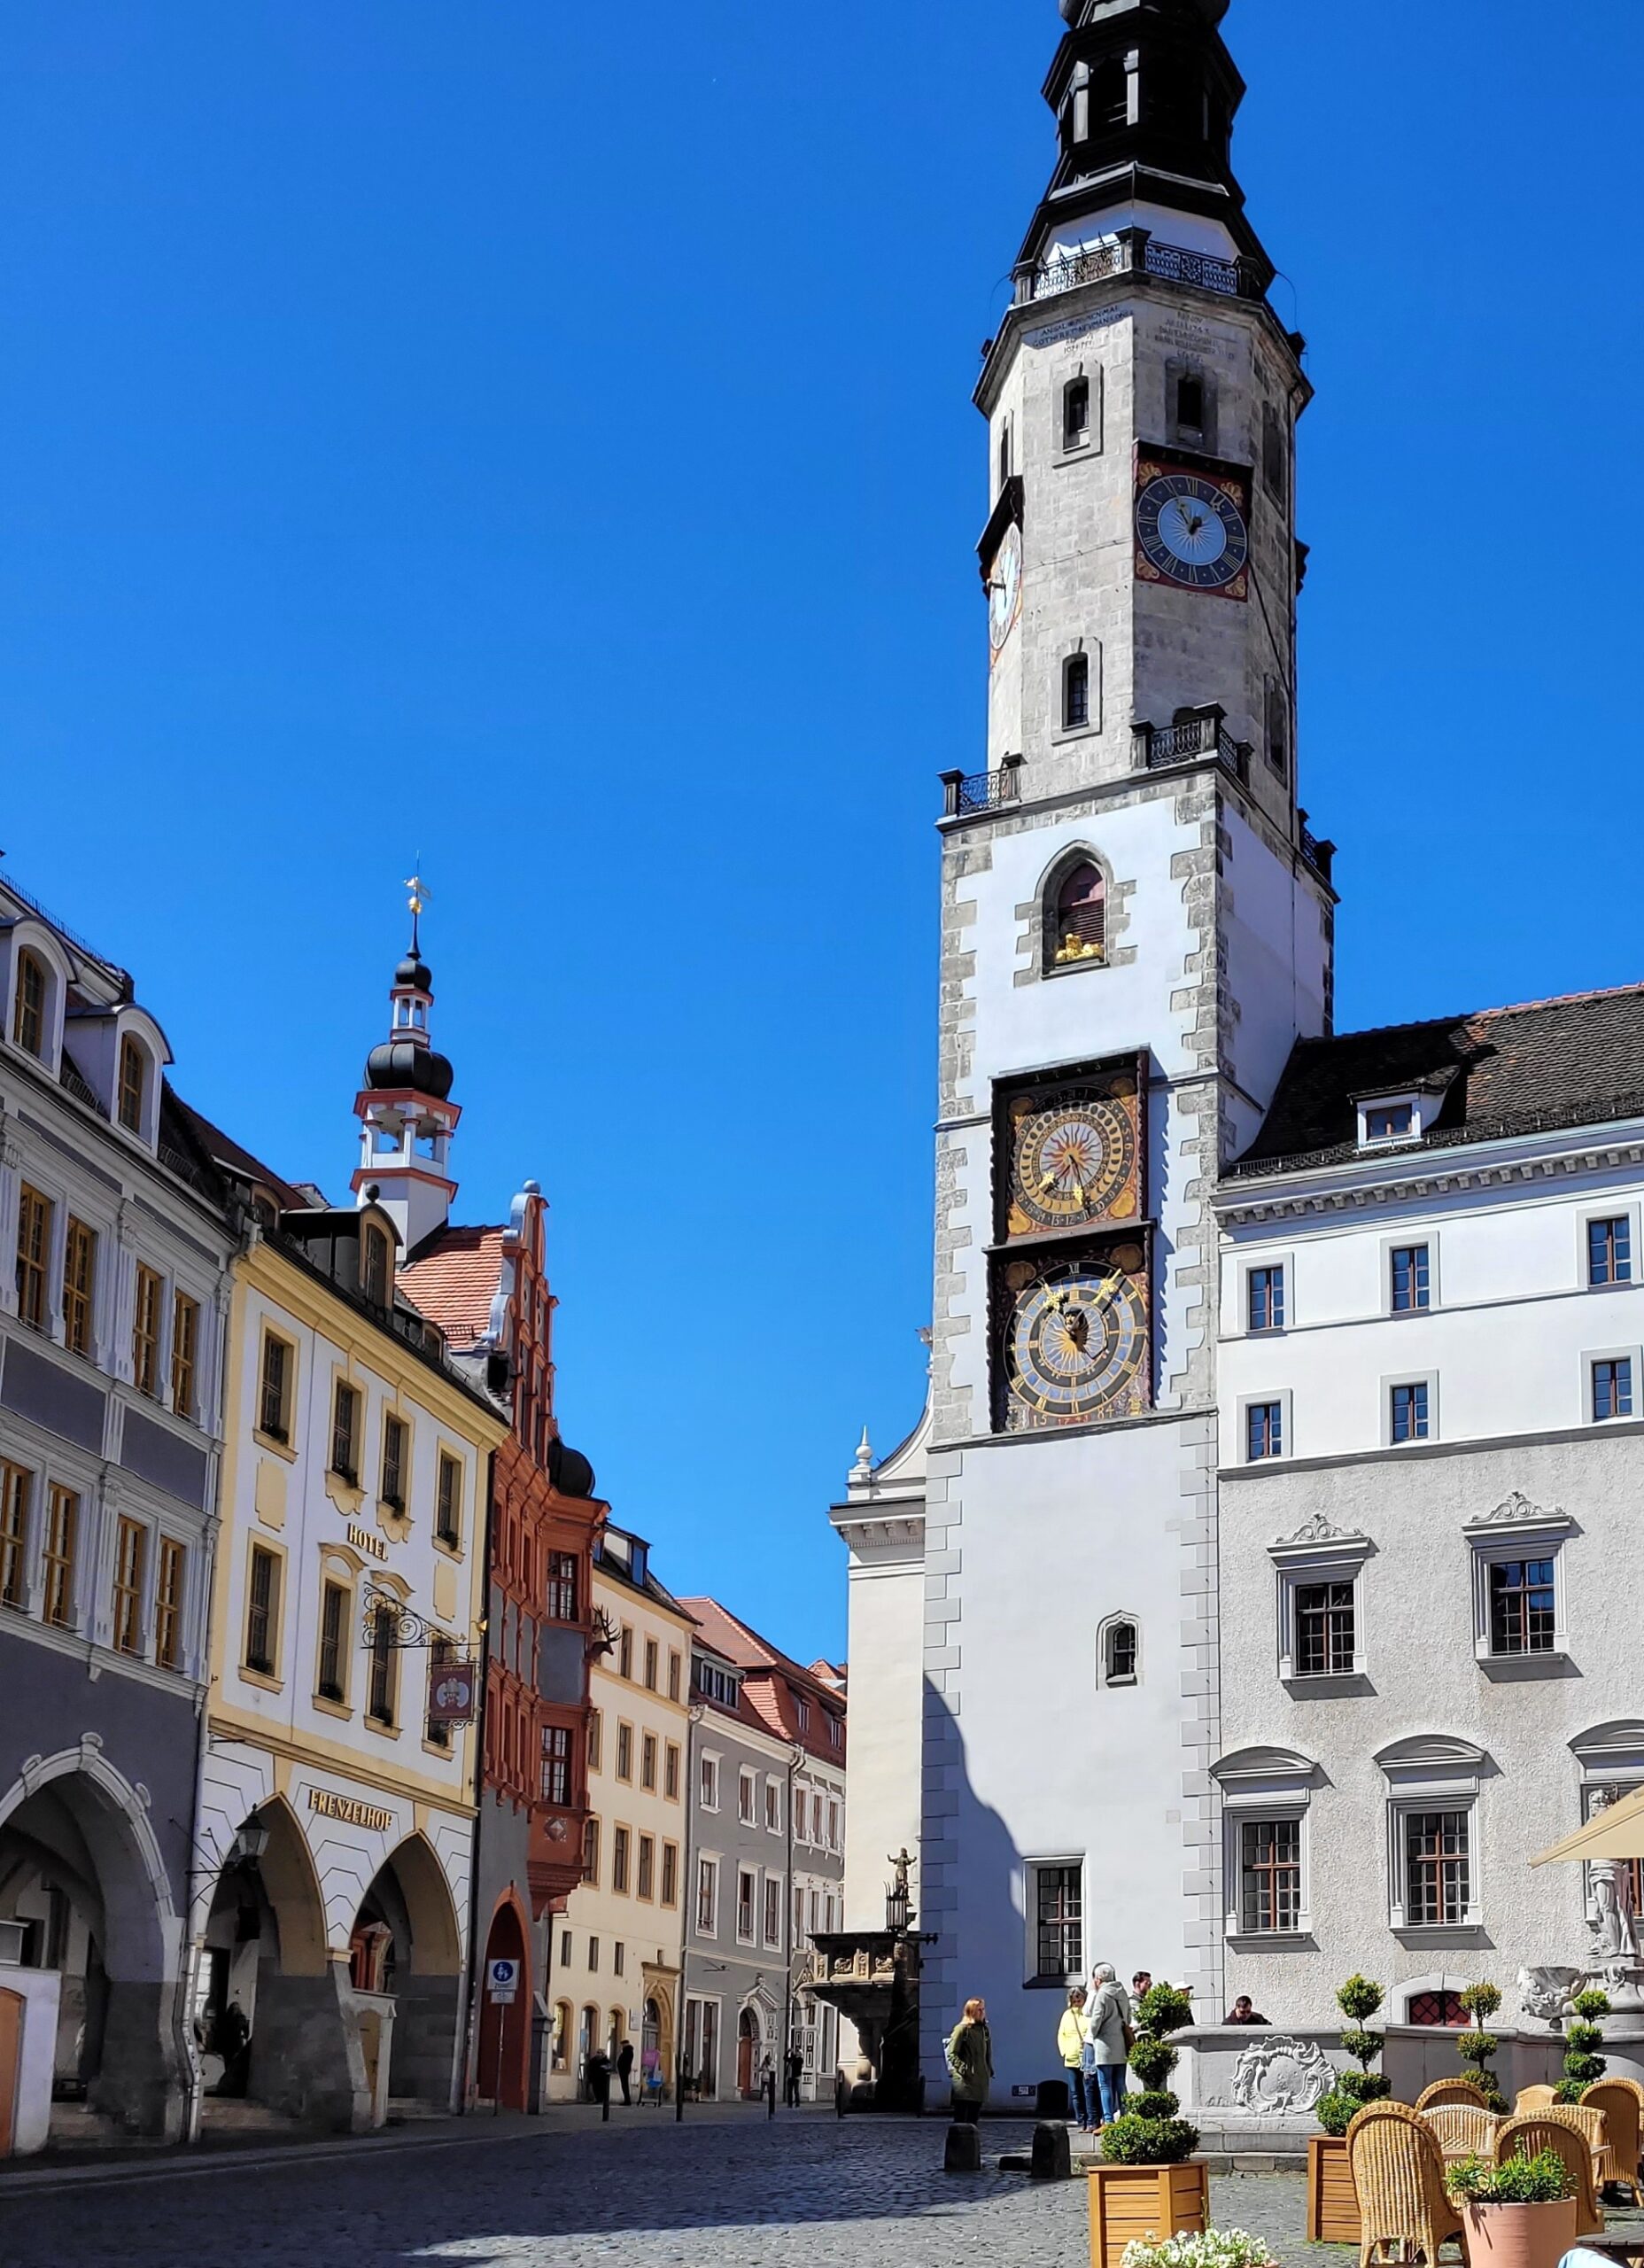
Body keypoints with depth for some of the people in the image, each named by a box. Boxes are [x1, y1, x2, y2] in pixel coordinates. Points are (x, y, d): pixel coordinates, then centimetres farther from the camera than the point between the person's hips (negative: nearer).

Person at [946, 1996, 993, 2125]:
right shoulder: (962, 2029, -6)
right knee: (961, 2116, -7)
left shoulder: (984, 2030, 13)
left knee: (974, 2118, 8)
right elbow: (952, 2054, -9)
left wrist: (989, 2071, 10)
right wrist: (964, 2069, -18)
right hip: (965, 2080, -6)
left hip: (980, 2080, 6)